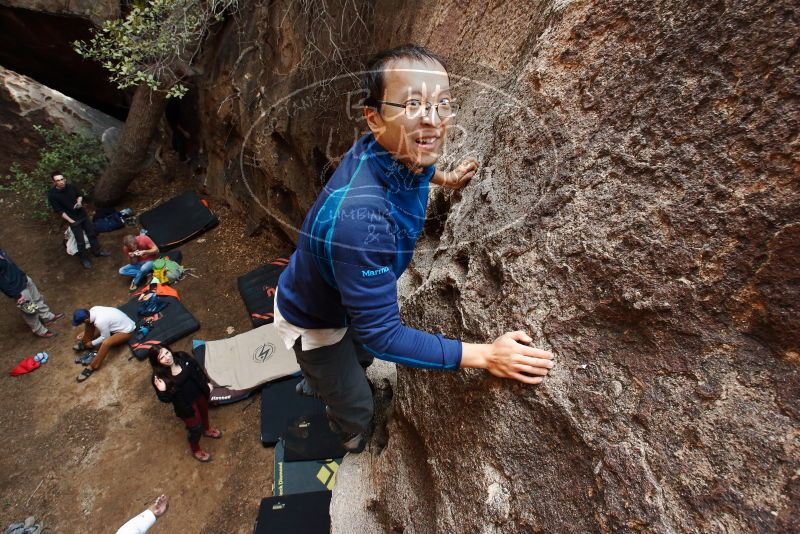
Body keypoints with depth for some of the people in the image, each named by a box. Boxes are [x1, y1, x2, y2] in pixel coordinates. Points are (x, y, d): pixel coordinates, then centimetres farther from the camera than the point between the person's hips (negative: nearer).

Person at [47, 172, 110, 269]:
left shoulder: (70, 187, -7)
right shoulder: (52, 194, -19)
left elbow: (80, 194, 13)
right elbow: (59, 211, -15)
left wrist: (79, 202, -8)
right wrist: (71, 221, -17)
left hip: (83, 214, 5)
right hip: (72, 219, -5)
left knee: (92, 233, 17)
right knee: (80, 241, 3)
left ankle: (97, 251, 36)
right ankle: (84, 259, 22)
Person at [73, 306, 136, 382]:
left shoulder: (100, 322, -35)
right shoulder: (92, 310, -12)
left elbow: (105, 337, -17)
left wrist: (92, 343, -4)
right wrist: (84, 333, 12)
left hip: (126, 330, -9)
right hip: (119, 322, 9)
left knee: (106, 342, -32)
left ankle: (91, 367, -17)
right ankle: (86, 344, 24)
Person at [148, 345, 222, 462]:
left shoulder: (182, 357, -20)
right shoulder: (160, 377, -30)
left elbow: (197, 369, -1)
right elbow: (166, 399, -20)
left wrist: (206, 383, 6)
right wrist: (162, 391, -41)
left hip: (199, 393, 4)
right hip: (185, 405, -4)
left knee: (204, 413, 32)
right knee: (196, 428, 14)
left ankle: (207, 429, 66)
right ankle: (196, 450, 45)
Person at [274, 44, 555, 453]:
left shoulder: (399, 153, -21)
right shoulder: (360, 216, -47)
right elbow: (381, 335, -38)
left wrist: (442, 179, 17)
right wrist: (485, 355, -35)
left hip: (344, 298, 7)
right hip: (314, 322, -7)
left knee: (360, 358, 36)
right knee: (357, 408, 19)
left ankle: (315, 384, 71)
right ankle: (355, 448, 57)